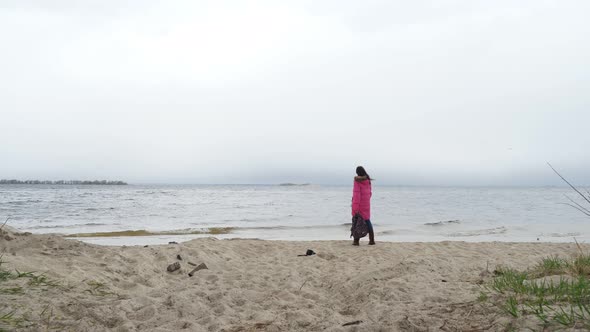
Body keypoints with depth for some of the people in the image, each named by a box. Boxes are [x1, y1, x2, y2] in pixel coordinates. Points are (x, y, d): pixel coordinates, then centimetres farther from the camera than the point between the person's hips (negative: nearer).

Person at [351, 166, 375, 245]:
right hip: (366, 203, 5)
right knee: (367, 220, 14)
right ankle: (372, 240, 12)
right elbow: (369, 193, 10)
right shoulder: (368, 180, 4)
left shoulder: (357, 181, -14)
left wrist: (355, 207, -20)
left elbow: (356, 194, -19)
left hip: (359, 204, -5)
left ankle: (356, 240, 2)